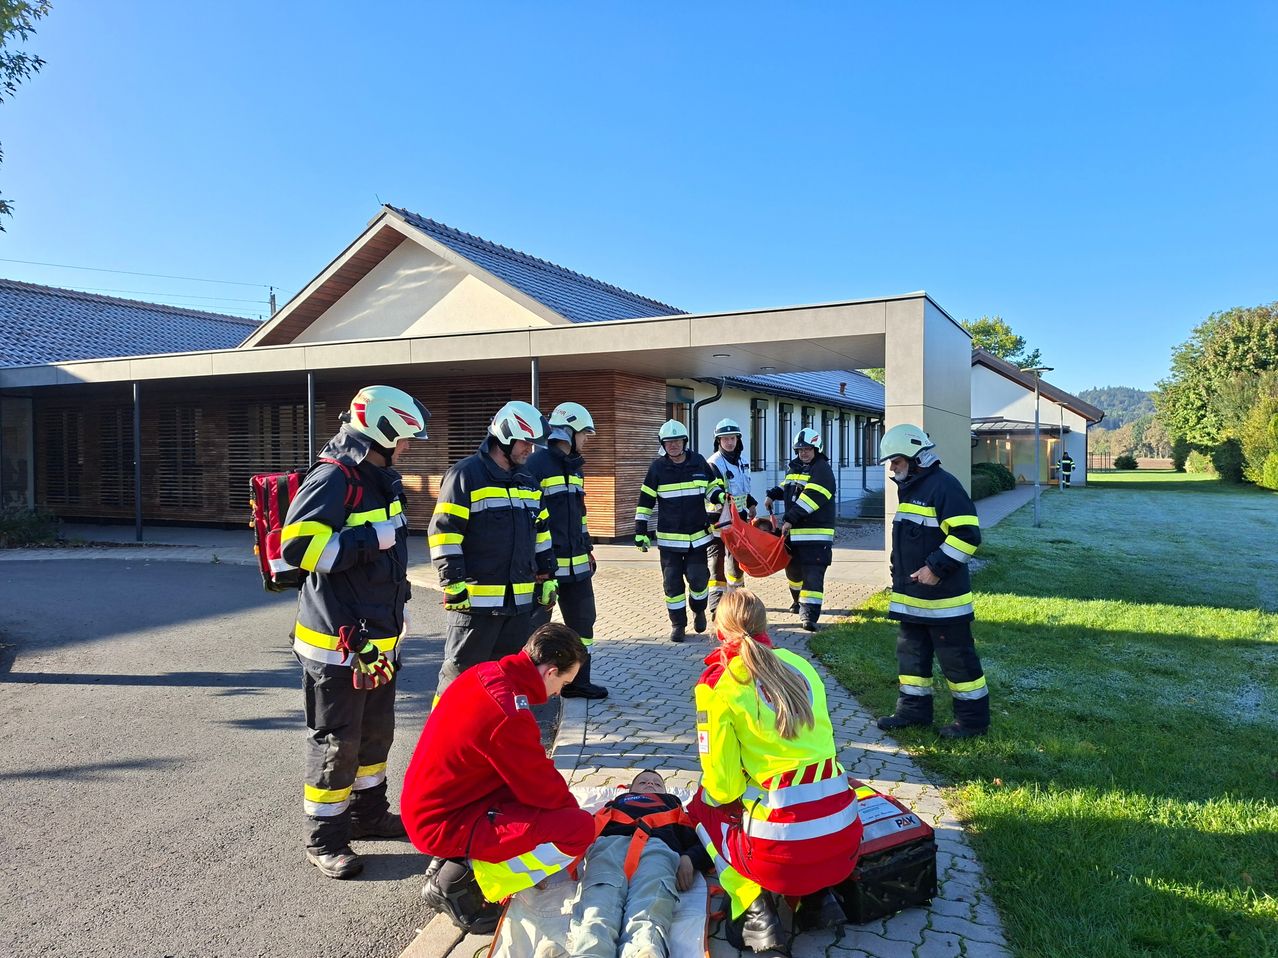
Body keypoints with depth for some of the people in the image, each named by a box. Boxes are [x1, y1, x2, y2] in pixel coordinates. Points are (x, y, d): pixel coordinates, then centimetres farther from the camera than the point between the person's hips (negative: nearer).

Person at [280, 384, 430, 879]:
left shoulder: (378, 478, 11)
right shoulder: (334, 477, -19)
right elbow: (298, 544, -29)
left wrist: (395, 614, 24)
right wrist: (374, 538, -25)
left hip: (379, 637, 9)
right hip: (337, 641, -9)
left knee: (376, 732, 20)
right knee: (336, 742, 3)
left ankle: (369, 812, 38)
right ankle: (324, 838, 19)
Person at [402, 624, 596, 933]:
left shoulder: (482, 674, -2)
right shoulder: (510, 716, -28)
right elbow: (544, 790, -14)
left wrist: (562, 798, 12)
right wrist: (574, 811, 6)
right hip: (445, 825, -9)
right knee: (579, 829, -15)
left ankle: (452, 862, 15)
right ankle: (459, 883, -2)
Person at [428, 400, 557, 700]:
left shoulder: (527, 480, 15)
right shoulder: (466, 475, -9)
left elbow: (541, 532, 22)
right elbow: (444, 533, -12)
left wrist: (547, 577, 18)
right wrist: (454, 585, -16)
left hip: (520, 599, 7)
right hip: (476, 599, -7)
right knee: (460, 673, 2)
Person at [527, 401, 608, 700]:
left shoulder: (573, 467, 15)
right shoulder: (536, 465, -13)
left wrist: (588, 549, 21)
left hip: (576, 564, 9)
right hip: (545, 566, -9)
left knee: (582, 621, 15)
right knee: (535, 625, 3)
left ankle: (578, 681, 28)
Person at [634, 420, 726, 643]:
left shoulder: (699, 462, 0)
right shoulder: (658, 467, -3)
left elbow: (712, 487, 13)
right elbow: (645, 501, 0)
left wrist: (721, 497, -10)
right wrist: (640, 532, -4)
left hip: (698, 535, 1)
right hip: (669, 537, 0)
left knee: (698, 578, 2)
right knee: (672, 581, 3)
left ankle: (699, 611, 32)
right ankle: (678, 623, 17)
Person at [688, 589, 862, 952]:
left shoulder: (716, 684, -8)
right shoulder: (799, 664, 8)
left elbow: (722, 787, -7)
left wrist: (706, 798, 17)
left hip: (782, 846, -5)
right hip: (844, 833, 5)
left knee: (703, 808, 24)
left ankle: (755, 912, 8)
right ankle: (817, 896, 17)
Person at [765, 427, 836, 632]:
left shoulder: (822, 469, -11)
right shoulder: (794, 466, 14)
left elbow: (811, 498, -22)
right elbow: (786, 486, 33)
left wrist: (790, 518, -25)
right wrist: (772, 495, 13)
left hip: (816, 532, -8)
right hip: (793, 531, 8)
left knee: (813, 574, -12)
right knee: (793, 569, 20)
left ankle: (809, 615, -15)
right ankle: (799, 601, 44)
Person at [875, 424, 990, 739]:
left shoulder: (944, 486, -16)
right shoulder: (909, 488, 14)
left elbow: (967, 534, -23)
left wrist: (936, 567, -23)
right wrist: (899, 576, 21)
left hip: (942, 596, -9)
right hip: (911, 595, 9)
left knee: (956, 656, 1)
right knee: (911, 651, 15)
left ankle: (973, 718, 14)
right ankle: (914, 708, 27)